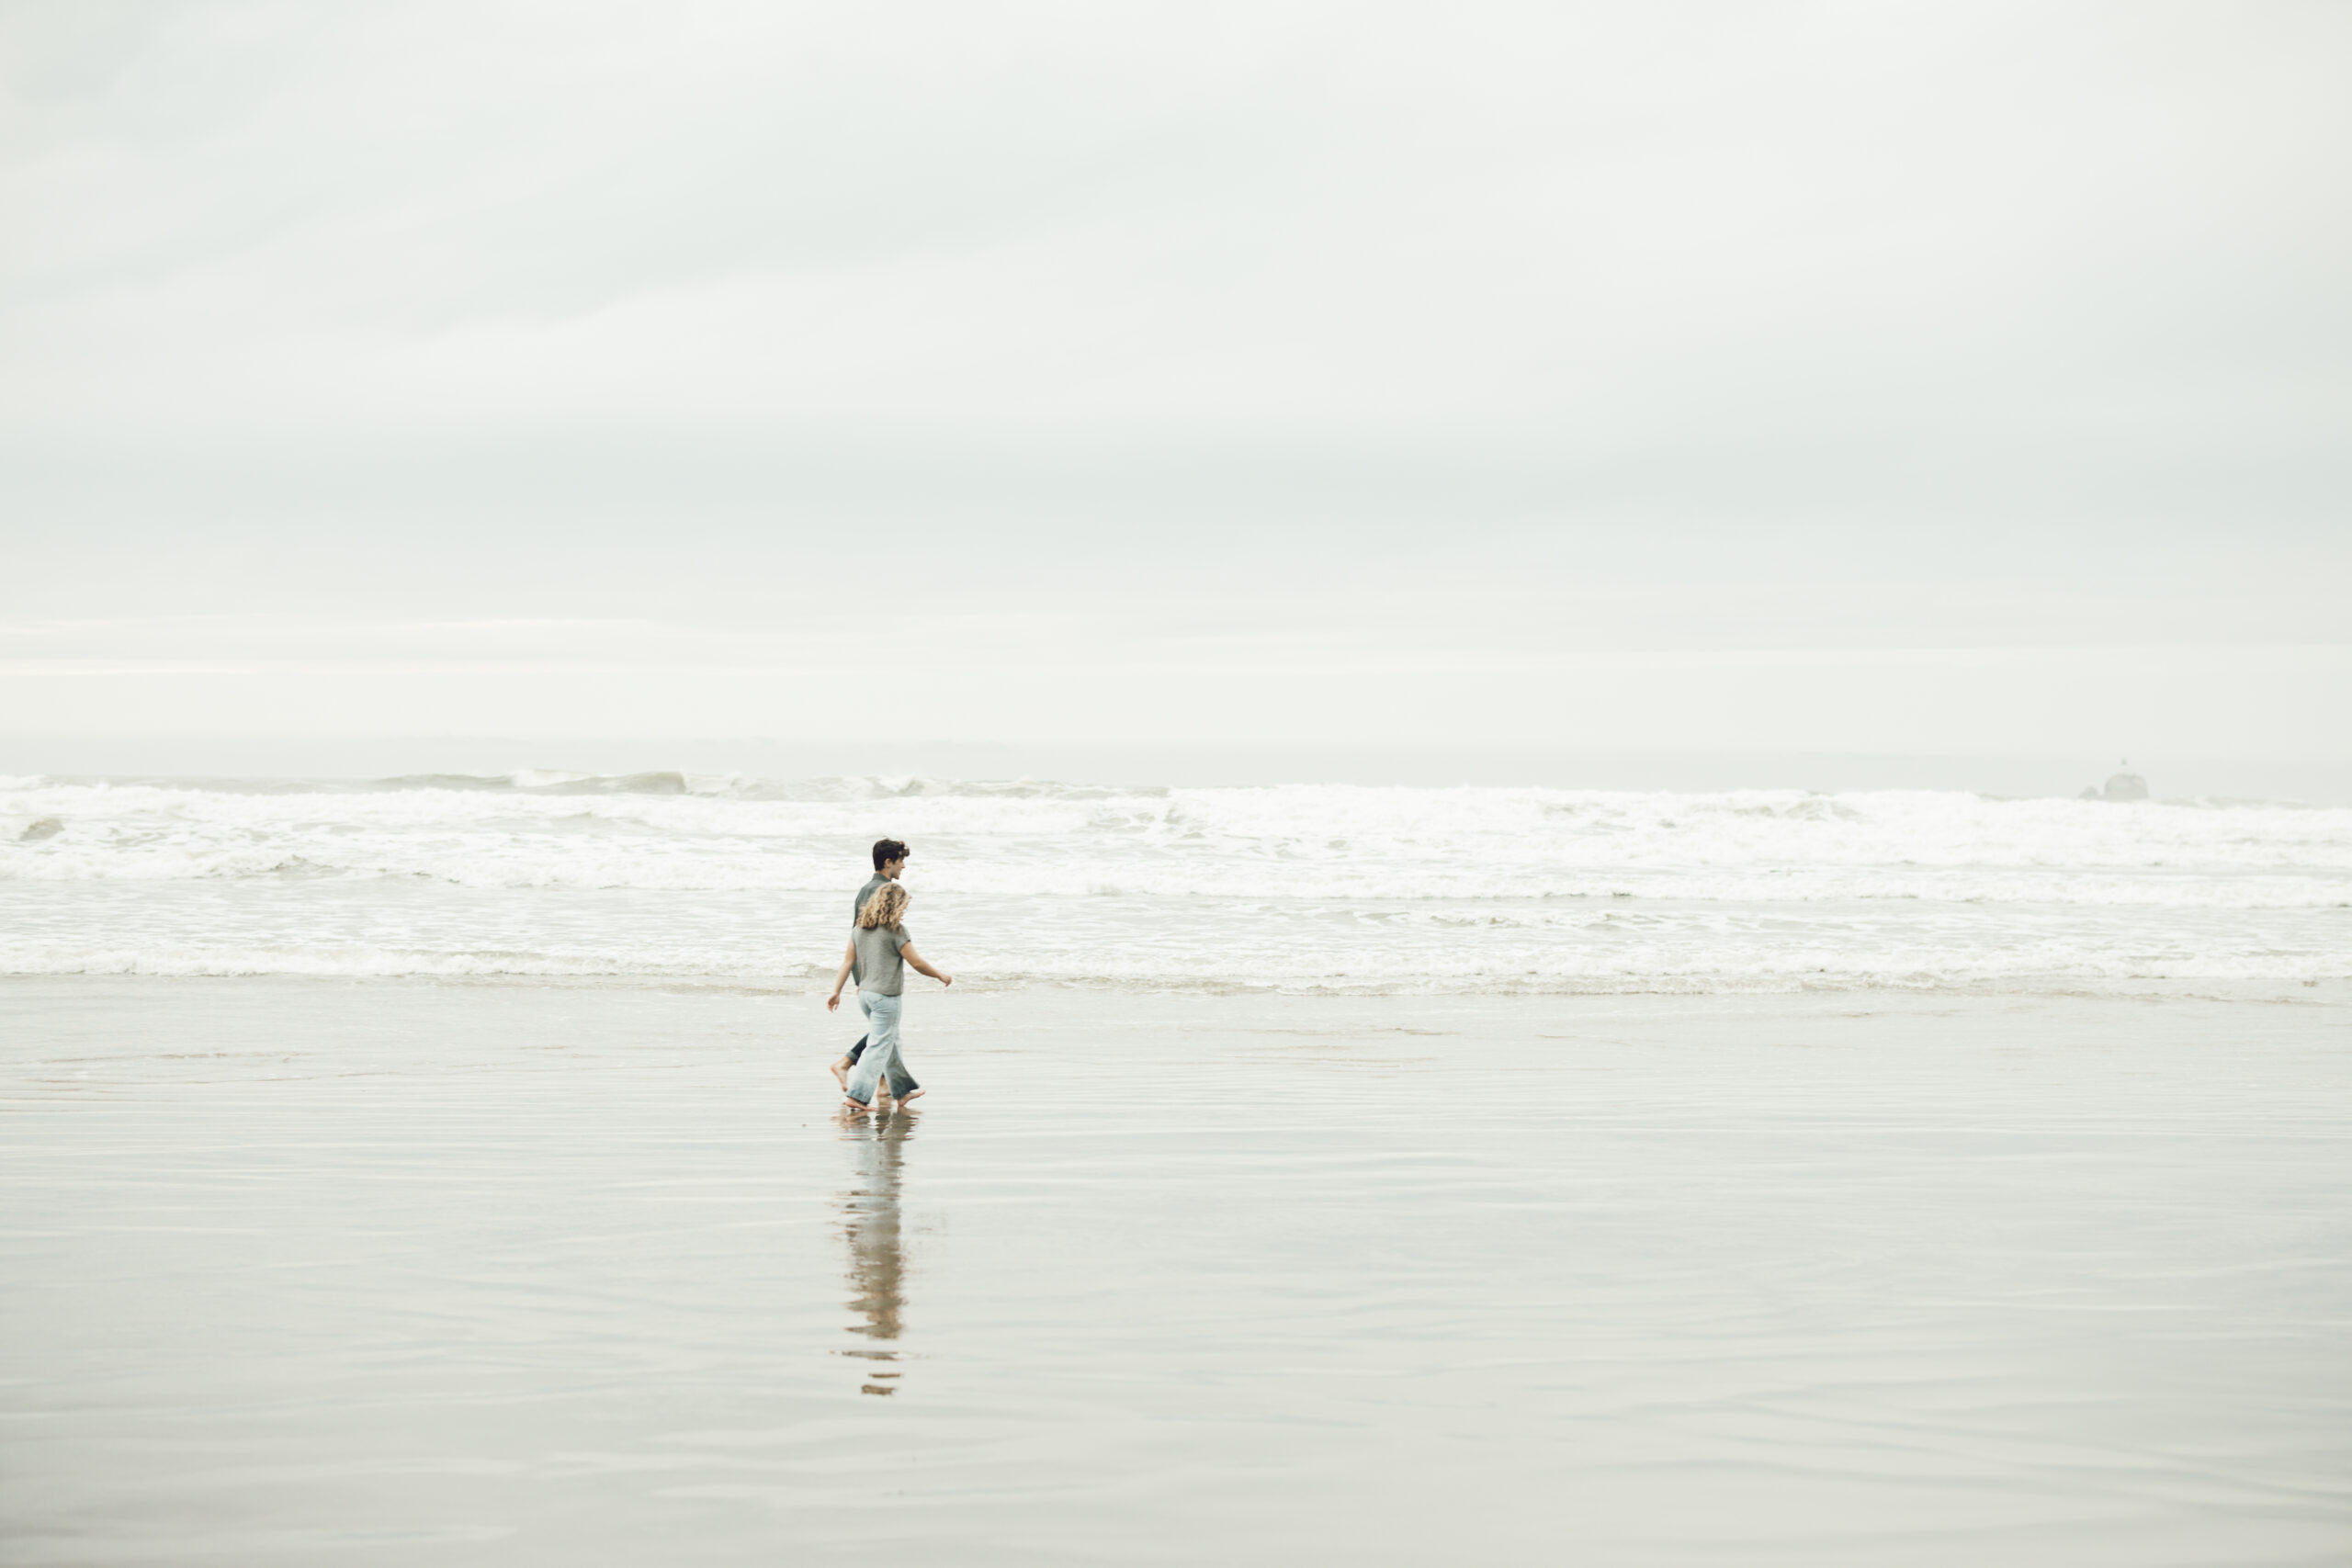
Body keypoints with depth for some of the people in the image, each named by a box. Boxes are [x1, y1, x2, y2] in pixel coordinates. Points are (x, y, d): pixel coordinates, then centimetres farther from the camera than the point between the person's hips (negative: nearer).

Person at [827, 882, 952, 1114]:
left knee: (891, 1043, 20)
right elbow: (916, 963, -11)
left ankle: (903, 1091, 31)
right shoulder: (896, 930, -14)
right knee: (878, 1047, -5)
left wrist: (836, 992, 9)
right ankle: (856, 1095, -12)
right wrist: (940, 976, 3)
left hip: (865, 993, 8)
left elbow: (848, 962, 7)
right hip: (886, 997, -8)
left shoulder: (860, 929, 7)